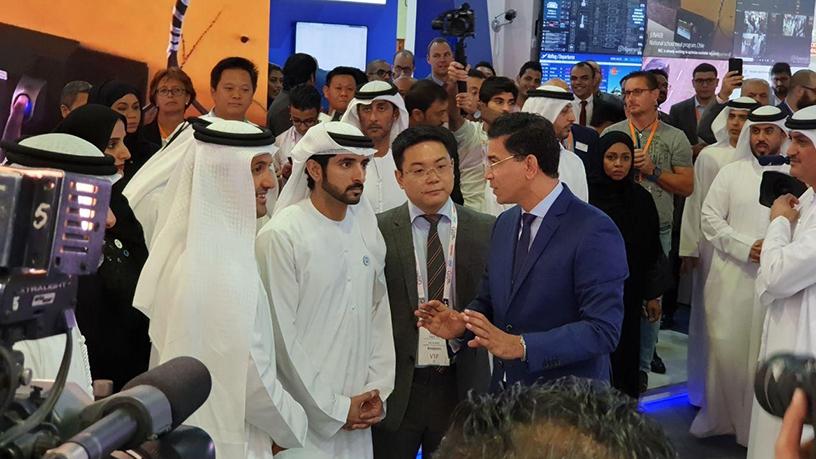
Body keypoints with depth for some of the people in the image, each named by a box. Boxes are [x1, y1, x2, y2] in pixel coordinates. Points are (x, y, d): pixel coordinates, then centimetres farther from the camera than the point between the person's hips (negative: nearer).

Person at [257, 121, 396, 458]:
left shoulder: (366, 228, 5)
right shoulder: (280, 237, -13)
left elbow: (379, 310, 9)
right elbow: (281, 338, -14)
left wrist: (378, 390, 1)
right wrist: (335, 409, -10)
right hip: (305, 418, -5)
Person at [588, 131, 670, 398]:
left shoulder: (640, 198, 2)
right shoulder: (586, 194, -7)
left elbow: (651, 249, 8)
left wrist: (653, 295, 9)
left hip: (629, 294, 3)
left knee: (625, 357, 5)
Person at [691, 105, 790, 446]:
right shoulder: (731, 172, 8)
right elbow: (709, 217, 3)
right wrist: (745, 247, -9)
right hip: (732, 277, 1)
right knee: (726, 349, 5)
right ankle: (719, 417, 21)